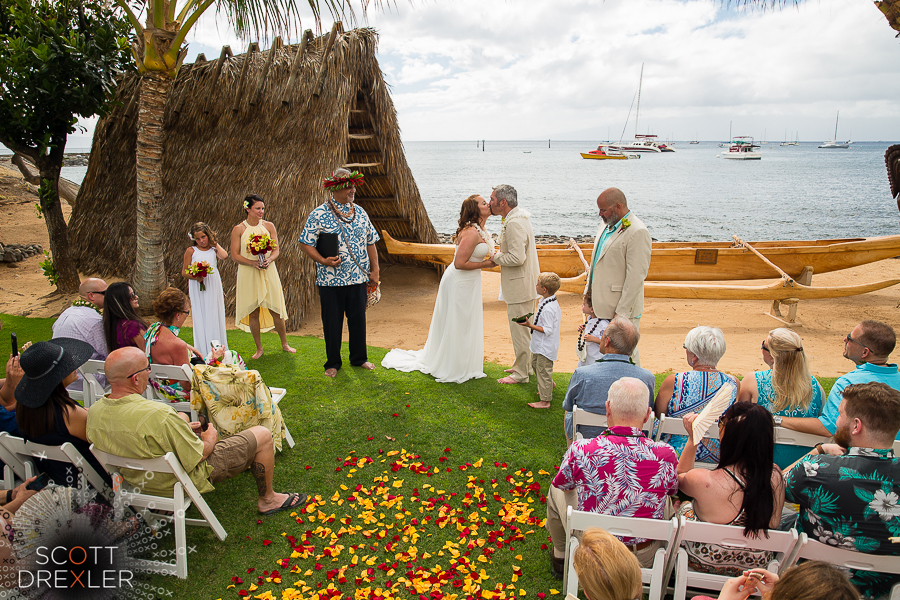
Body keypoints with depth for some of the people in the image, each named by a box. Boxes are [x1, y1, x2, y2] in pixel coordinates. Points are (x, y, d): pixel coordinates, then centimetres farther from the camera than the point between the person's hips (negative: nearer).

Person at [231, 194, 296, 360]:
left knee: (275, 309, 3)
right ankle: (259, 348, 18)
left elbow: (276, 249, 4)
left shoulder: (269, 226, 5)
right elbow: (234, 255, -3)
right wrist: (252, 262, -18)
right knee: (253, 312, 4)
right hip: (248, 275, -1)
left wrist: (269, 259, -17)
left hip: (268, 272, 1)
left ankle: (284, 344, 19)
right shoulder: (239, 229, -1)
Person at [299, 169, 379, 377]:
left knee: (358, 319, 12)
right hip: (330, 280, -3)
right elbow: (305, 243, -5)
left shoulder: (360, 213, 7)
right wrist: (323, 260, -19)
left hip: (358, 279, 4)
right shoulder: (319, 214, -6)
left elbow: (371, 243, 12)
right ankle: (333, 363, 22)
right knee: (332, 322, 7)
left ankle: (359, 358, 29)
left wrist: (374, 270, 6)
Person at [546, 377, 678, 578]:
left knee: (557, 491, 24)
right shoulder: (666, 455, -22)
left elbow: (562, 484, -3)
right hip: (644, 558, 2)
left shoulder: (581, 450, -26)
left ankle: (560, 558, 45)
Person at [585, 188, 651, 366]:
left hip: (623, 308, -8)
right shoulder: (605, 227, 13)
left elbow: (636, 277, -19)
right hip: (602, 305, 8)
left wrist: (621, 312, -18)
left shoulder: (637, 232, -16)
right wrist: (589, 293, 15)